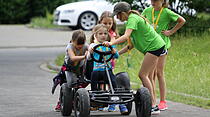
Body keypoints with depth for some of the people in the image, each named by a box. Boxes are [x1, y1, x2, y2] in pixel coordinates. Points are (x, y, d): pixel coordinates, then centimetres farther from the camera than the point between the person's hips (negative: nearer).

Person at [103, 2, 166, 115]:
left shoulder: (132, 19, -12)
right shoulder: (133, 18, 18)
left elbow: (126, 36, -29)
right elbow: (132, 44, 17)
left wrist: (111, 43, -38)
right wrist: (117, 53, 12)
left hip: (154, 46, -10)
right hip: (155, 46, 10)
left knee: (143, 75, -11)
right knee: (144, 75, 9)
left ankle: (153, 106, -15)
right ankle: (151, 103, 9)